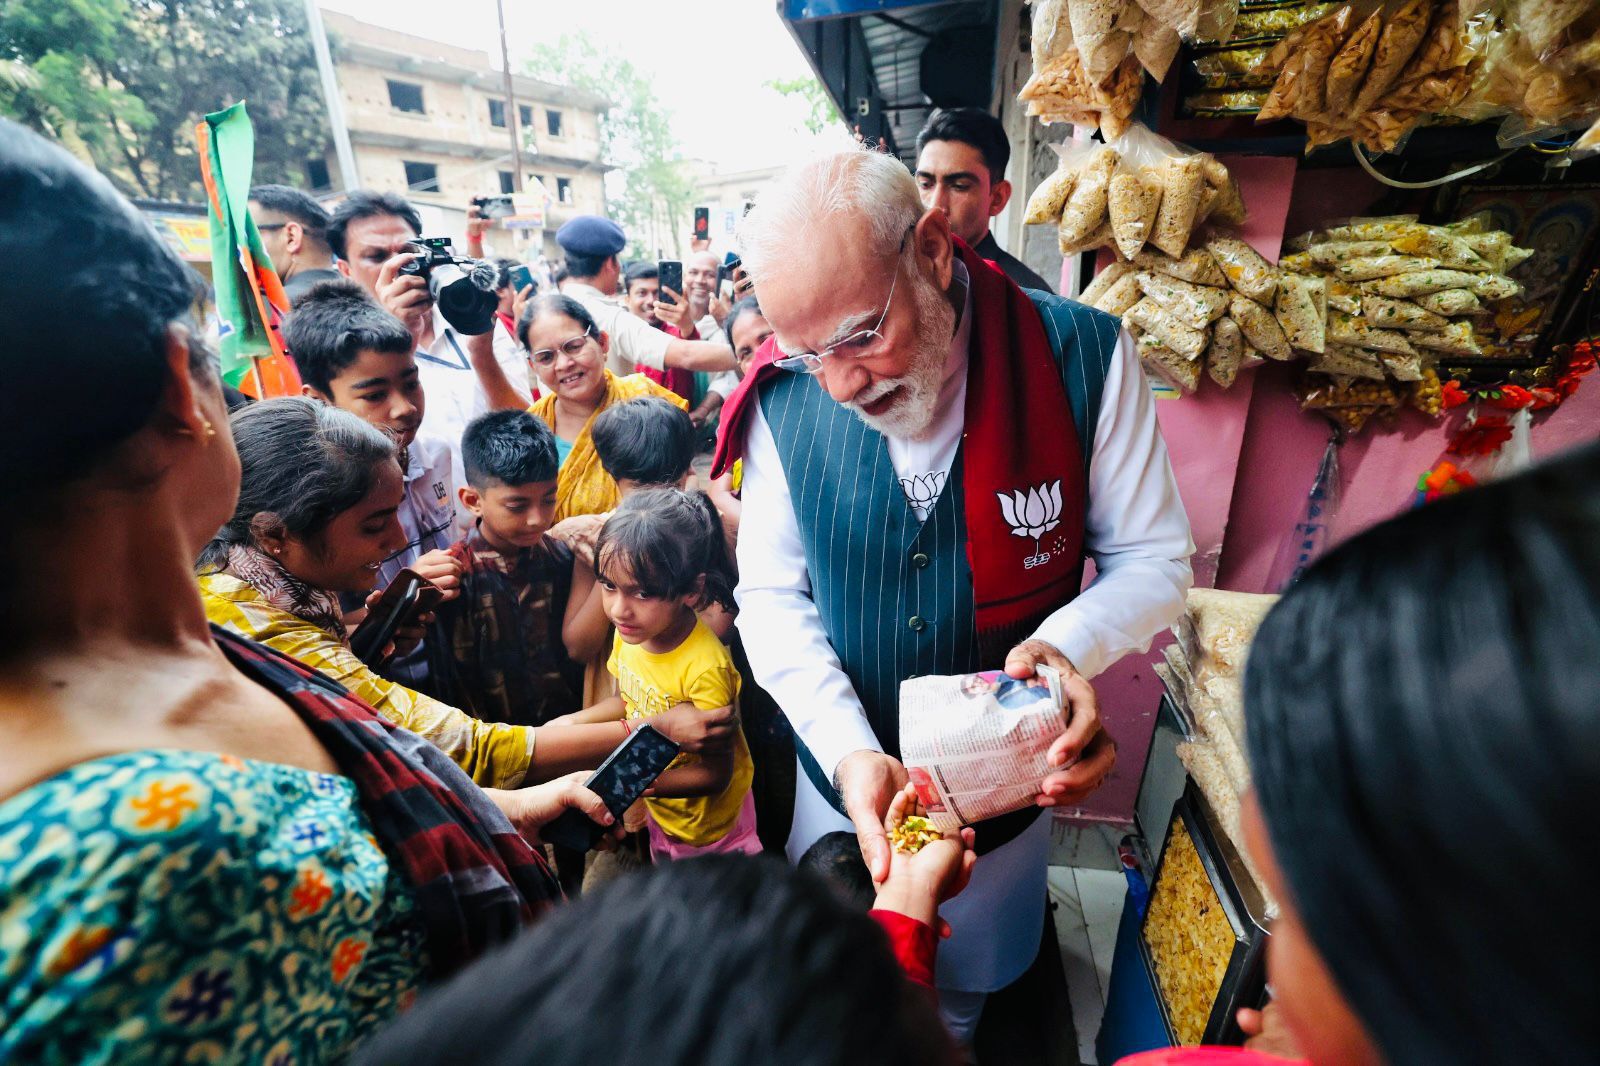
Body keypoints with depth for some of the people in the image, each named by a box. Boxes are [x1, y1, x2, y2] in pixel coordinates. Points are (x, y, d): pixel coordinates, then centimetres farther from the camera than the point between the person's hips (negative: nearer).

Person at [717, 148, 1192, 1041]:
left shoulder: (1083, 358, -19)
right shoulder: (787, 399, -16)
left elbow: (1154, 559, -9)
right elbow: (772, 596, -11)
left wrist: (1067, 643, -29)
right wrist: (851, 753, -23)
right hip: (847, 775, 1)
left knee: (960, 999, 29)